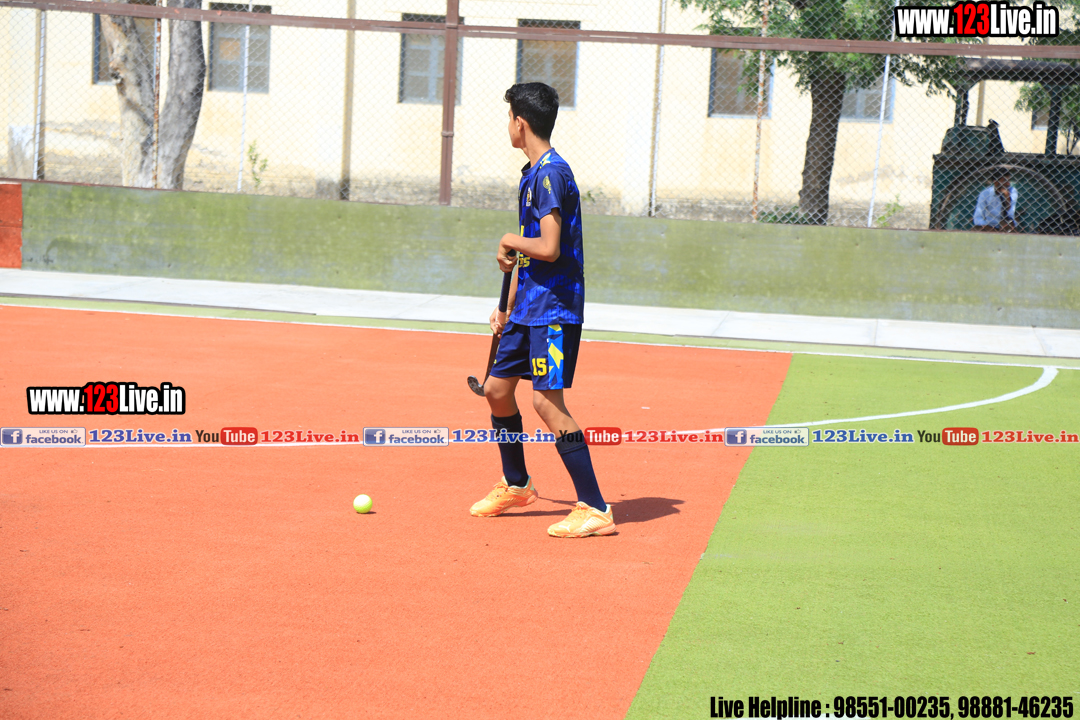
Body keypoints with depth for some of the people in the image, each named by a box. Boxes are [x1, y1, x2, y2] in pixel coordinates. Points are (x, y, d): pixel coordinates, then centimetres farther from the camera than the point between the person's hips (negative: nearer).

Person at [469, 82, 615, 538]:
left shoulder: (551, 173, -16)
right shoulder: (531, 174, 15)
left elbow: (549, 248, -25)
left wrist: (510, 241, -7)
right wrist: (508, 309, 24)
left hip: (555, 309, -10)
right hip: (529, 308, 10)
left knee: (547, 401, -14)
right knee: (497, 388, 16)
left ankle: (595, 509, -10)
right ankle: (515, 485, 34)